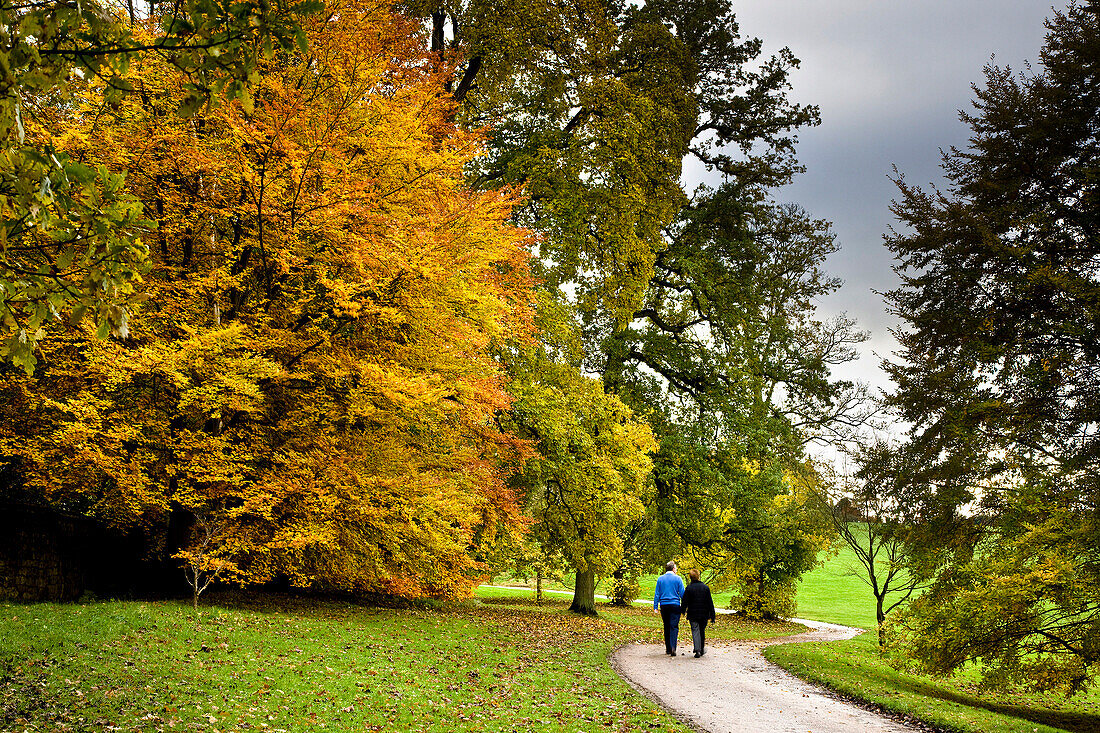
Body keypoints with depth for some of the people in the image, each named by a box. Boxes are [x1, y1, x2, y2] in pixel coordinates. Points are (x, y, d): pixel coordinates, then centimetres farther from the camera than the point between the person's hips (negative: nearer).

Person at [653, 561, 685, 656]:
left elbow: (657, 594, 6)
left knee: (667, 627, 12)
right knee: (674, 626, -4)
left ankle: (668, 649, 15)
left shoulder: (660, 579, 5)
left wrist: (655, 606, 9)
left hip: (664, 605, 3)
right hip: (675, 605, -3)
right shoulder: (677, 578, -2)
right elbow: (682, 593, -2)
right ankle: (673, 647, -20)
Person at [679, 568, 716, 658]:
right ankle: (702, 649, 28)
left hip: (693, 615, -2)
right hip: (704, 614, 2)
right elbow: (710, 602, 1)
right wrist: (712, 615, 6)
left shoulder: (689, 588, -9)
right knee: (702, 631, 16)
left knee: (695, 631, -1)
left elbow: (684, 601, -4)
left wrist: (683, 611, 13)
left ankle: (697, 650, -14)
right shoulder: (706, 587, -1)